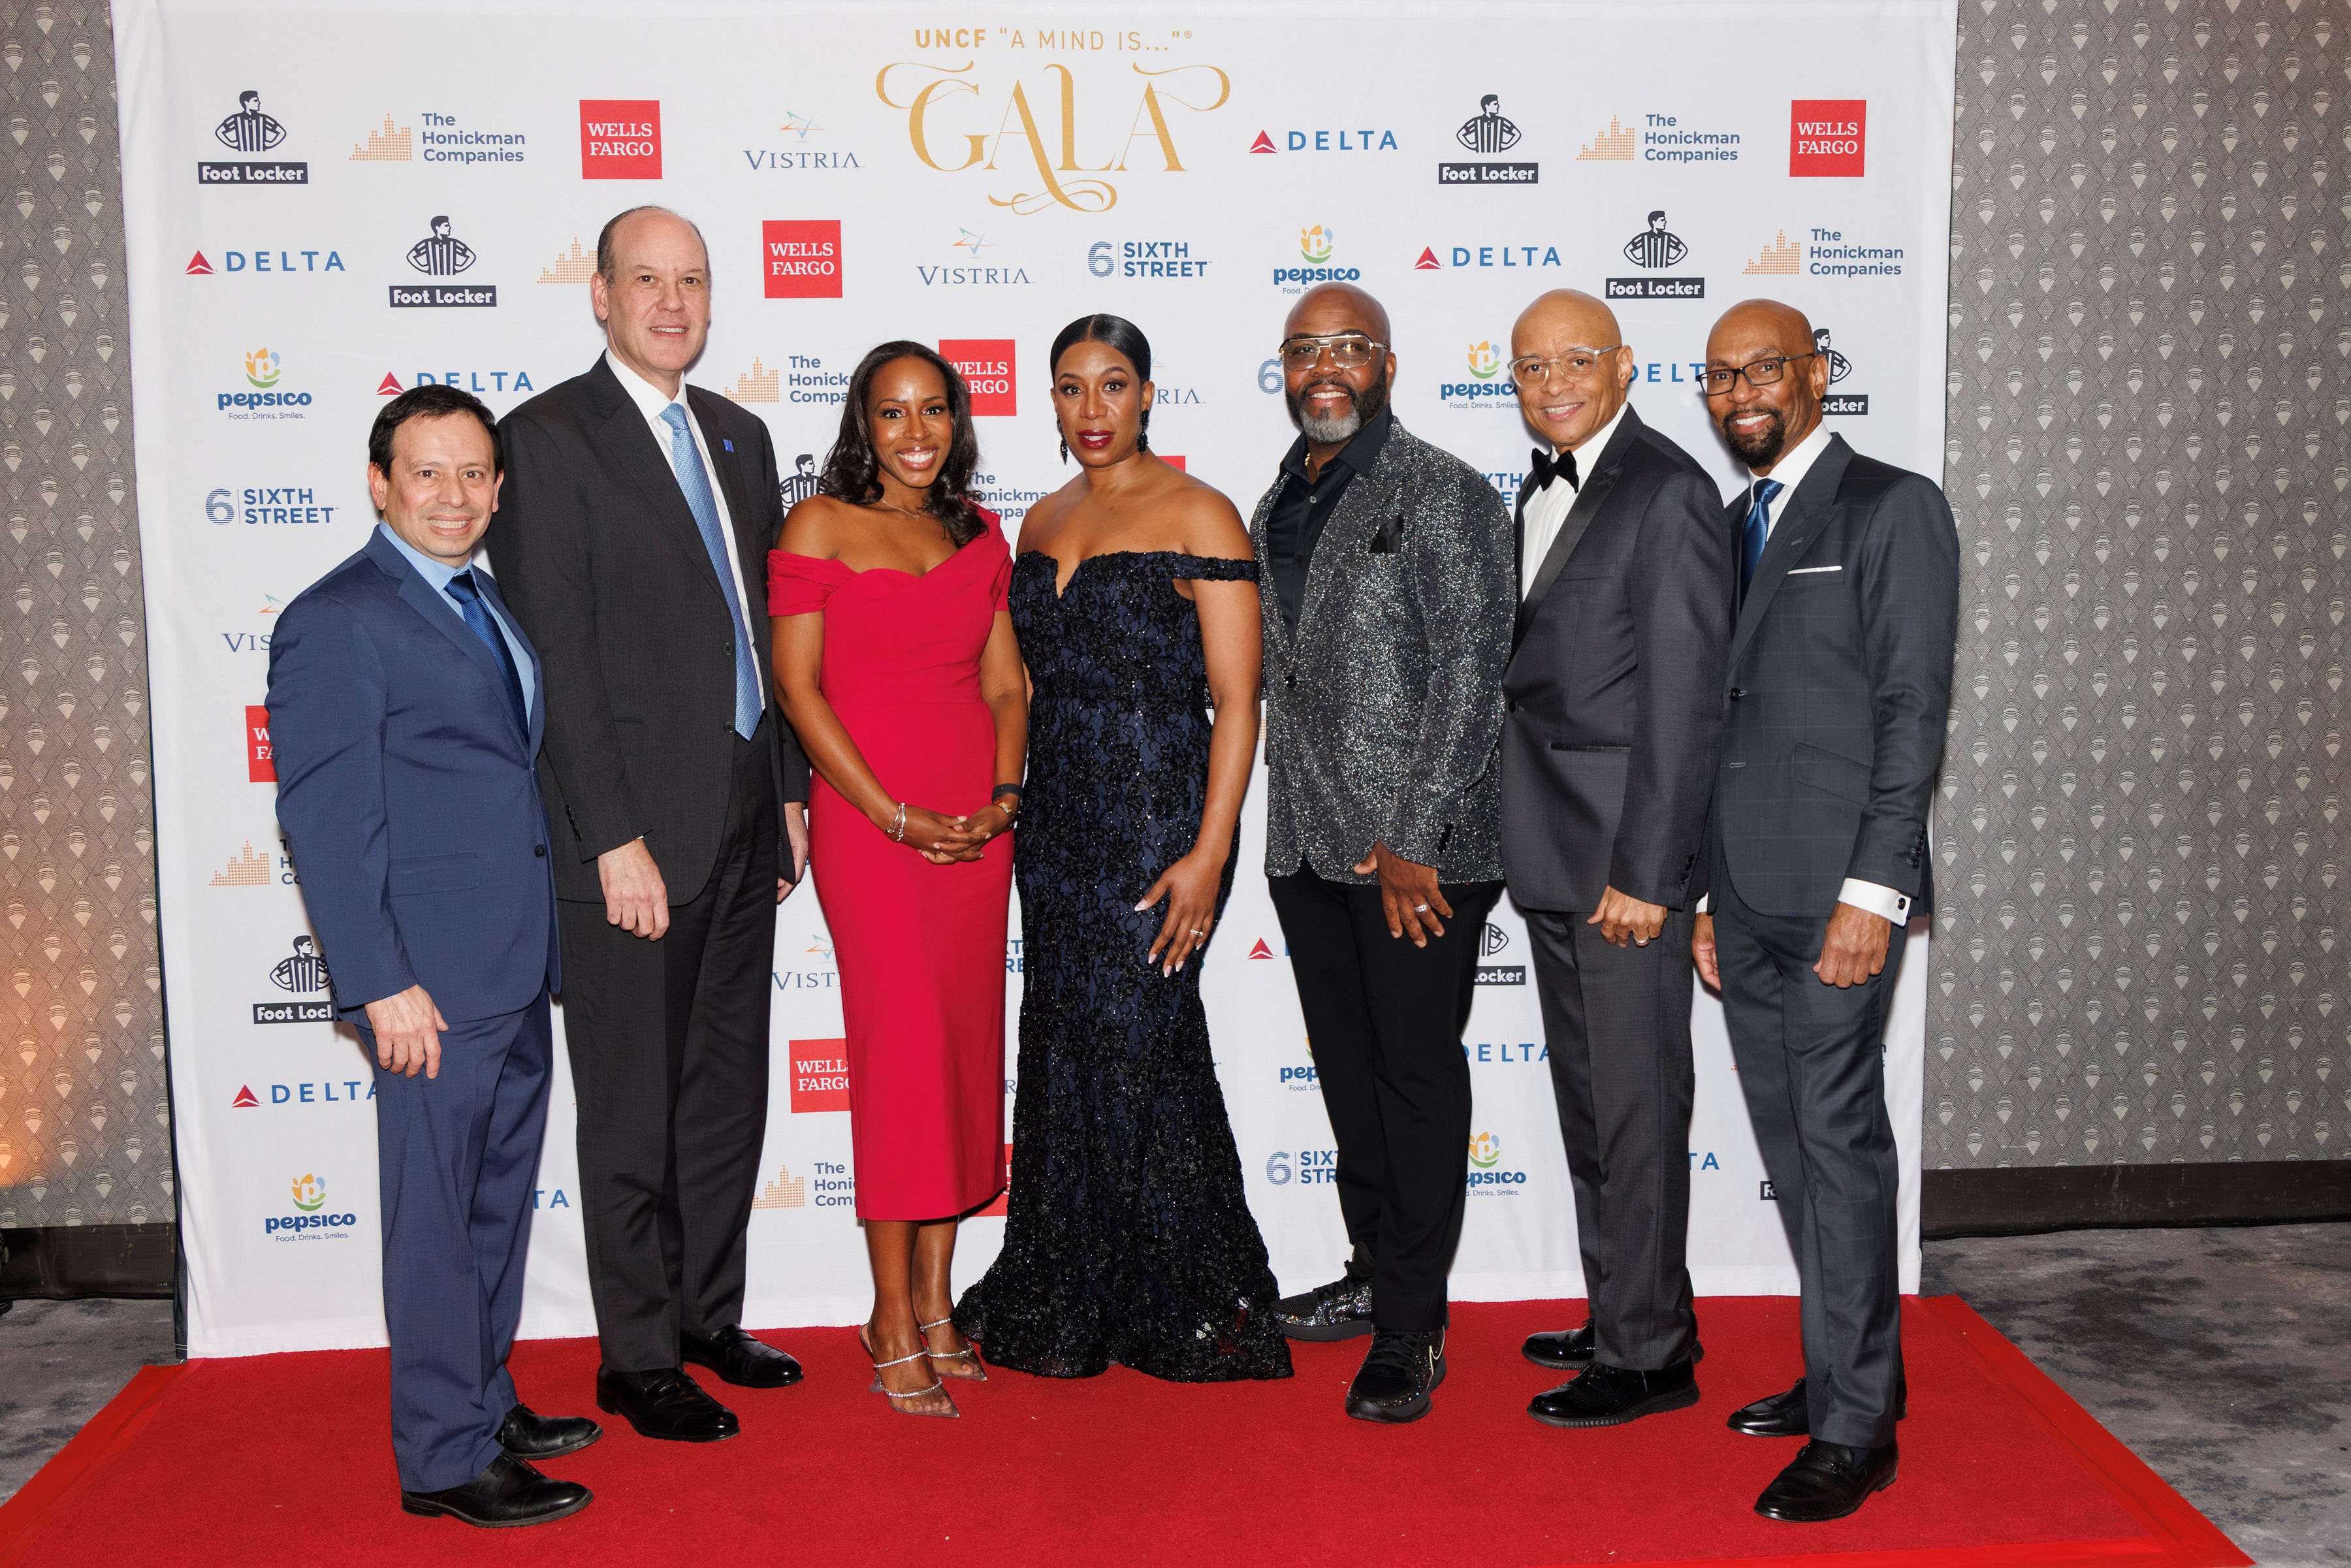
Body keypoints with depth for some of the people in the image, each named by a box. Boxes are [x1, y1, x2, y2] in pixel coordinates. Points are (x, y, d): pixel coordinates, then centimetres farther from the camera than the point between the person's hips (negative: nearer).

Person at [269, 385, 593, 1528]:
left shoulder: (488, 606, 15)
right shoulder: (337, 621, -10)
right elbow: (322, 818, -14)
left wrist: (544, 948, 15)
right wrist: (382, 984, -18)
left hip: (516, 971, 8)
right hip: (432, 981, -8)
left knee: (500, 1203, 18)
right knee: (437, 1218, 2)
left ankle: (486, 1403, 33)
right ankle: (443, 1457, 14)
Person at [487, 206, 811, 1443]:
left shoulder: (740, 436, 13)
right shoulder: (548, 438, -8)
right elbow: (555, 656, -14)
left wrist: (790, 789, 12)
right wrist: (613, 840, -17)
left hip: (742, 824, 7)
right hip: (633, 835, -7)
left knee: (728, 1092, 16)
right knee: (633, 1113, 5)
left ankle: (709, 1315, 32)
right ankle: (639, 1360, 19)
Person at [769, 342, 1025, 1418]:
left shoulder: (979, 535, 14)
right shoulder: (819, 526, -1)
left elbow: (1003, 682, 14)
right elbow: (797, 685, -7)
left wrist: (1004, 795, -3)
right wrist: (893, 815, -12)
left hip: (978, 827, 5)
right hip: (869, 823, -5)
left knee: (967, 1048, 6)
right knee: (902, 1051, -5)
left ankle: (935, 1303, 19)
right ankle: (893, 1322, 6)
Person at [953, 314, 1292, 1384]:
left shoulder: (1199, 517, -6)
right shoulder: (1042, 523, 13)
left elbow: (1237, 697, -11)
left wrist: (1209, 853, -18)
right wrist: (1013, 813, 11)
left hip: (1157, 825, -6)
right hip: (1056, 828, 6)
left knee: (1139, 1048, -2)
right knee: (1066, 1049, 10)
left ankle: (1181, 1310, 18)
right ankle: (1072, 1307, 25)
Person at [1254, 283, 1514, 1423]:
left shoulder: (1444, 495, -8)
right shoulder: (1276, 509, 15)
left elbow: (1470, 674, -13)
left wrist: (1414, 839, -17)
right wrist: (1290, 823, 14)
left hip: (1420, 851, -7)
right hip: (1308, 842, 7)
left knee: (1418, 1072, 0)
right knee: (1347, 1067, 16)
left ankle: (1412, 1329, 11)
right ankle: (1374, 1275, 32)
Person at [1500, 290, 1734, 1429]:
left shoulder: (1667, 493, -12)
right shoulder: (1544, 490, 15)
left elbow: (1685, 702, -17)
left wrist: (1643, 871, -19)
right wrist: (1526, 840, 13)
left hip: (1623, 858, -9)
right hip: (1552, 860, 9)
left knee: (1636, 1102, 0)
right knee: (1587, 1099, 17)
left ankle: (1648, 1354, 13)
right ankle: (1628, 1312, 31)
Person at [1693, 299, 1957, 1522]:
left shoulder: (1893, 508, -3)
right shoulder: (1722, 528, 18)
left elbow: (1913, 708, -10)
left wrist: (1873, 888, -17)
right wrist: (1703, 892, 15)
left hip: (1834, 888, -7)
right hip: (1741, 893, 7)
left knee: (1837, 1135, -5)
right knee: (1787, 1136, 12)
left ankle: (1856, 1429, 4)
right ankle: (1843, 1370, 25)